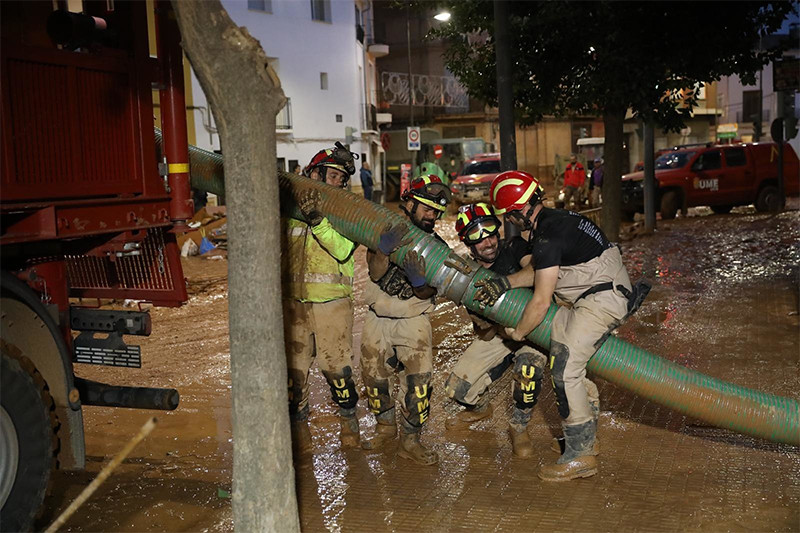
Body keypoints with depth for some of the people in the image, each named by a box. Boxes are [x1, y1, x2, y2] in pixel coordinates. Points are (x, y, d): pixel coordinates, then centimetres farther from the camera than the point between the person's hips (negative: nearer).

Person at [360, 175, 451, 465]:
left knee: (418, 380, -11)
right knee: (375, 377, 9)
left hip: (413, 321, 0)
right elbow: (376, 273, -22)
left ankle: (410, 440, 2)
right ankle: (385, 426, 33)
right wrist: (386, 247, -42)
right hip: (377, 320, 0)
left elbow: (427, 294, -13)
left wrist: (418, 278, -36)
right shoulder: (385, 231, -10)